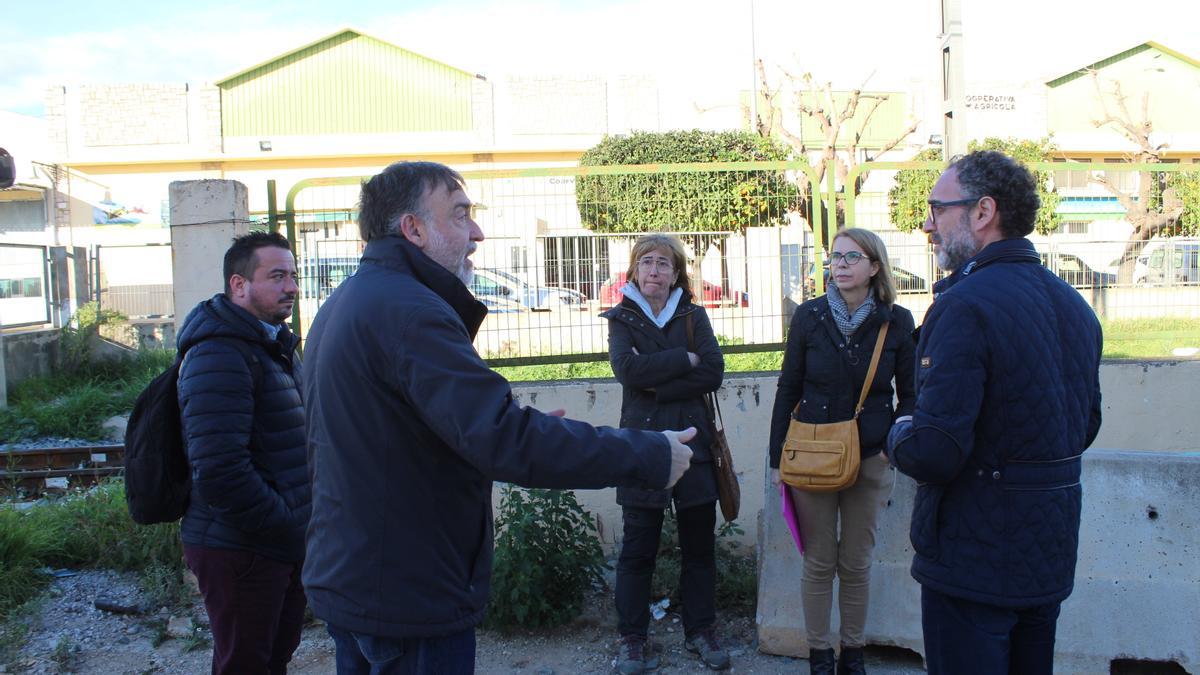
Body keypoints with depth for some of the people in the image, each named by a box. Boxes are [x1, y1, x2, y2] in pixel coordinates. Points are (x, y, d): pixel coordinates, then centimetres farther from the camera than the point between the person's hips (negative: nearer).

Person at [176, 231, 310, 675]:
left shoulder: (277, 350, 14)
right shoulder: (219, 356, -19)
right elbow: (218, 473, -27)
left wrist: (300, 523, 8)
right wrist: (287, 525, -18)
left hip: (283, 546, 9)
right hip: (240, 551, -9)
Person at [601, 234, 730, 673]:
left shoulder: (694, 316, 8)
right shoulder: (622, 319, 5)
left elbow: (713, 373, -6)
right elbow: (627, 368, -14)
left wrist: (657, 386, -13)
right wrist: (684, 360, -11)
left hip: (692, 441, 2)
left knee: (699, 544, 9)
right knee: (638, 548, 1)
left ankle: (701, 633, 23)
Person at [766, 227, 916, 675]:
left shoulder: (897, 322, -3)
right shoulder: (809, 317, -4)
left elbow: (910, 394, 6)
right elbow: (788, 389, 2)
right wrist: (777, 459, 2)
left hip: (870, 460, 1)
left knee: (856, 564, 11)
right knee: (819, 562, 8)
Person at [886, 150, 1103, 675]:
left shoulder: (966, 303, -22)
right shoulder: (1073, 304, 5)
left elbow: (934, 453, -27)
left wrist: (898, 440, -6)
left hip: (973, 558, -8)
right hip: (1052, 556, 8)